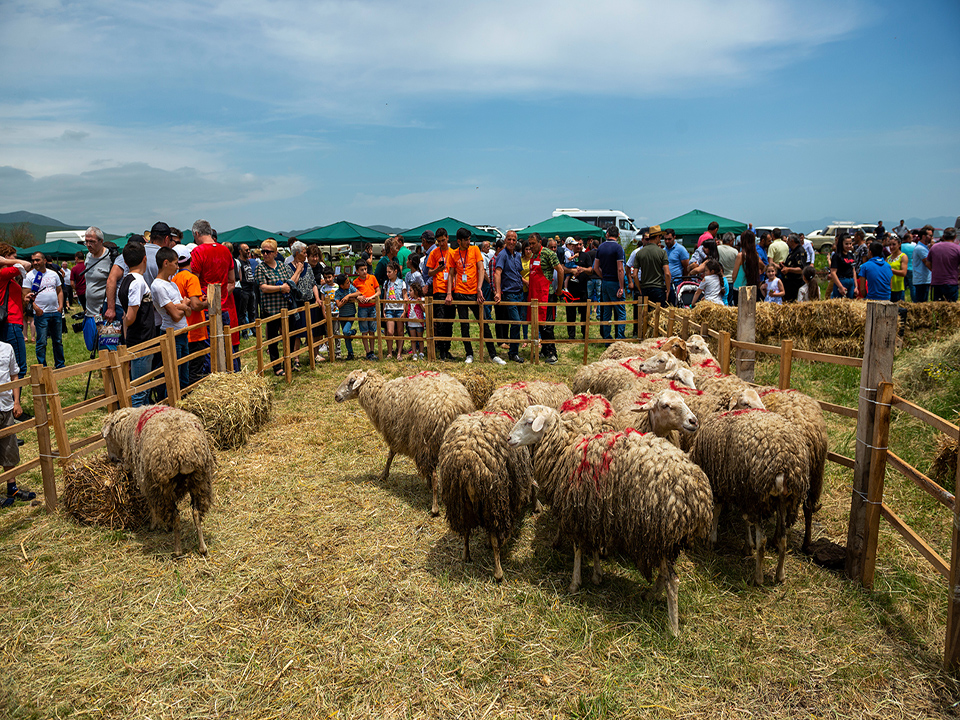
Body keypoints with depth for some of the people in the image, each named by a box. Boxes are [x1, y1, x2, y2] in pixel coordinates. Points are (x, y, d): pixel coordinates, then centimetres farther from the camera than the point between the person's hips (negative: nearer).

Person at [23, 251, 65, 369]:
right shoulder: (29, 276, -1)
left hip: (56, 312, 4)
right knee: (41, 343, -3)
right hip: (41, 313, -4)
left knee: (58, 341, 11)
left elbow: (60, 291, 15)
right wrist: (35, 307, -18)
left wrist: (61, 305, 1)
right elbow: (26, 295, -5)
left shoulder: (53, 274, 11)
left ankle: (60, 365, 21)